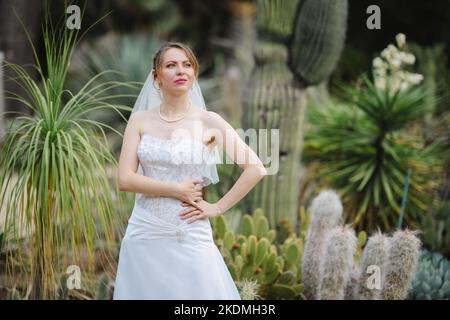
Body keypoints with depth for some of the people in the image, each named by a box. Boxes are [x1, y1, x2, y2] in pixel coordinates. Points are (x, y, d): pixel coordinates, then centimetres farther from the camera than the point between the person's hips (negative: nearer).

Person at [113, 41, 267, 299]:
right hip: (144, 234, 2)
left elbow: (256, 168, -4)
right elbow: (125, 179, -4)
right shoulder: (140, 120, 4)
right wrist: (177, 190, -10)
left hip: (190, 237, -1)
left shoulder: (209, 122, -1)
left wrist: (218, 208, -5)